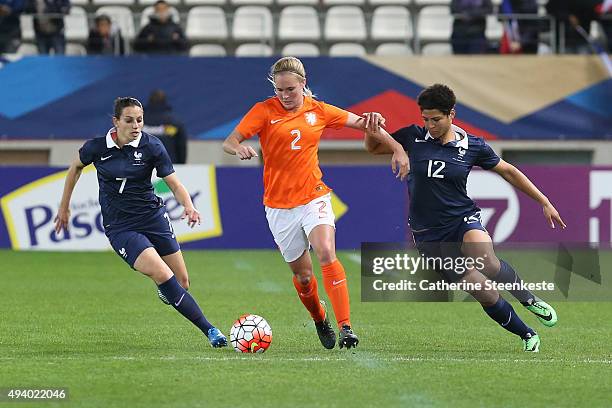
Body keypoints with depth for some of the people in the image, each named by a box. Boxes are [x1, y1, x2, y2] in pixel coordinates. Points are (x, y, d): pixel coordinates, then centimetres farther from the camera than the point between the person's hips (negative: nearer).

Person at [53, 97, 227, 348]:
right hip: (120, 227, -2)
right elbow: (76, 167, 14)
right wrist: (64, 207, 19)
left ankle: (165, 291, 44)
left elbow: (175, 184, -6)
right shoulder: (97, 147, -7)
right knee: (163, 275, -21)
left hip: (153, 216, 2)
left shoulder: (151, 146, -8)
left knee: (182, 282, 3)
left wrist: (188, 206, -27)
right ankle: (208, 330, -17)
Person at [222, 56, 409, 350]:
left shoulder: (318, 111, 2)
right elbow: (229, 142, -11)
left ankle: (345, 326, -27)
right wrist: (238, 148, -35)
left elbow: (361, 123, 12)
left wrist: (397, 148, 4)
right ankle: (320, 320, 36)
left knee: (326, 253, -25)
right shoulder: (264, 111, -3)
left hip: (314, 197, 0)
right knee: (303, 275, 6)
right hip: (279, 206, 0)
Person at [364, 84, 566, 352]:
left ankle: (528, 298, -9)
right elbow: (373, 147, 11)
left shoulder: (473, 146, -2)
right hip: (428, 234, 1)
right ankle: (526, 335, 12)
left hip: (463, 220, -1)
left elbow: (508, 171, 11)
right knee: (484, 294, -7)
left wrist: (544, 202, 11)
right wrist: (371, 129, -13)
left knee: (488, 264, -35)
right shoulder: (414, 137, -2)